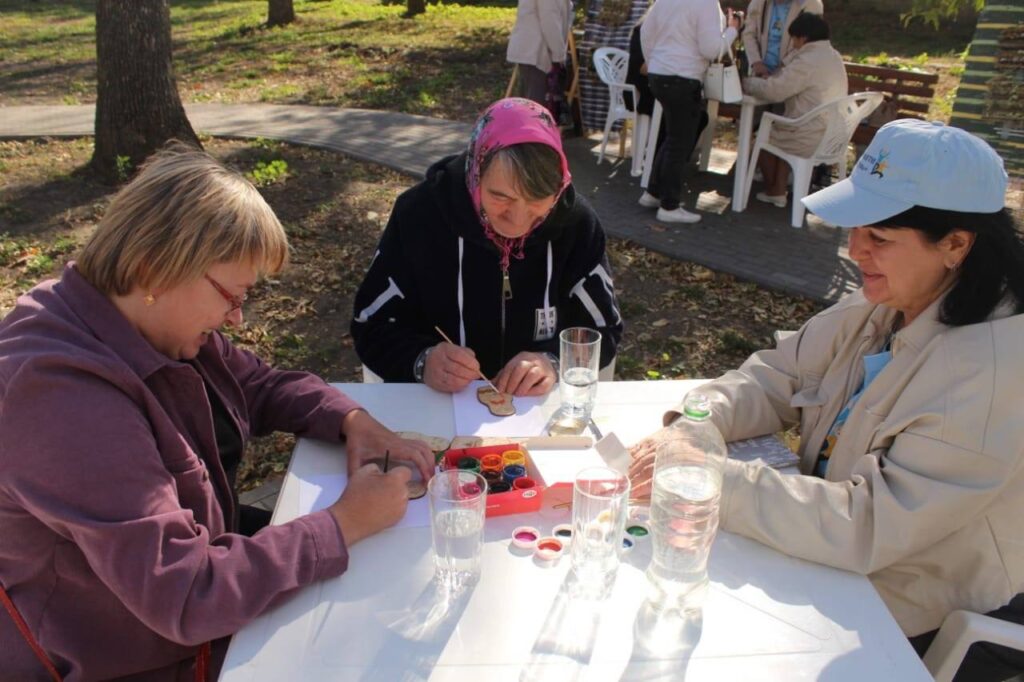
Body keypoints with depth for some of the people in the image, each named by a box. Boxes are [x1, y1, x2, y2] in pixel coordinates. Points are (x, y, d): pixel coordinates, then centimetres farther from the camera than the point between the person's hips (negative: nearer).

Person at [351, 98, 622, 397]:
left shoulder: (576, 222, -6)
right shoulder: (418, 215, -10)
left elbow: (602, 329, 0)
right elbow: (372, 328, -5)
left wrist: (553, 361, -20)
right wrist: (421, 361, -24)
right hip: (435, 407, 0)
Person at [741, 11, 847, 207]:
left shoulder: (808, 62, -19)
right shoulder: (833, 56, 12)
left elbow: (774, 90, -19)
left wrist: (747, 83, -5)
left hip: (811, 139, -9)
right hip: (832, 136, 9)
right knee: (777, 133, 26)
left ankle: (772, 190, 32)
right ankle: (779, 192, 22)